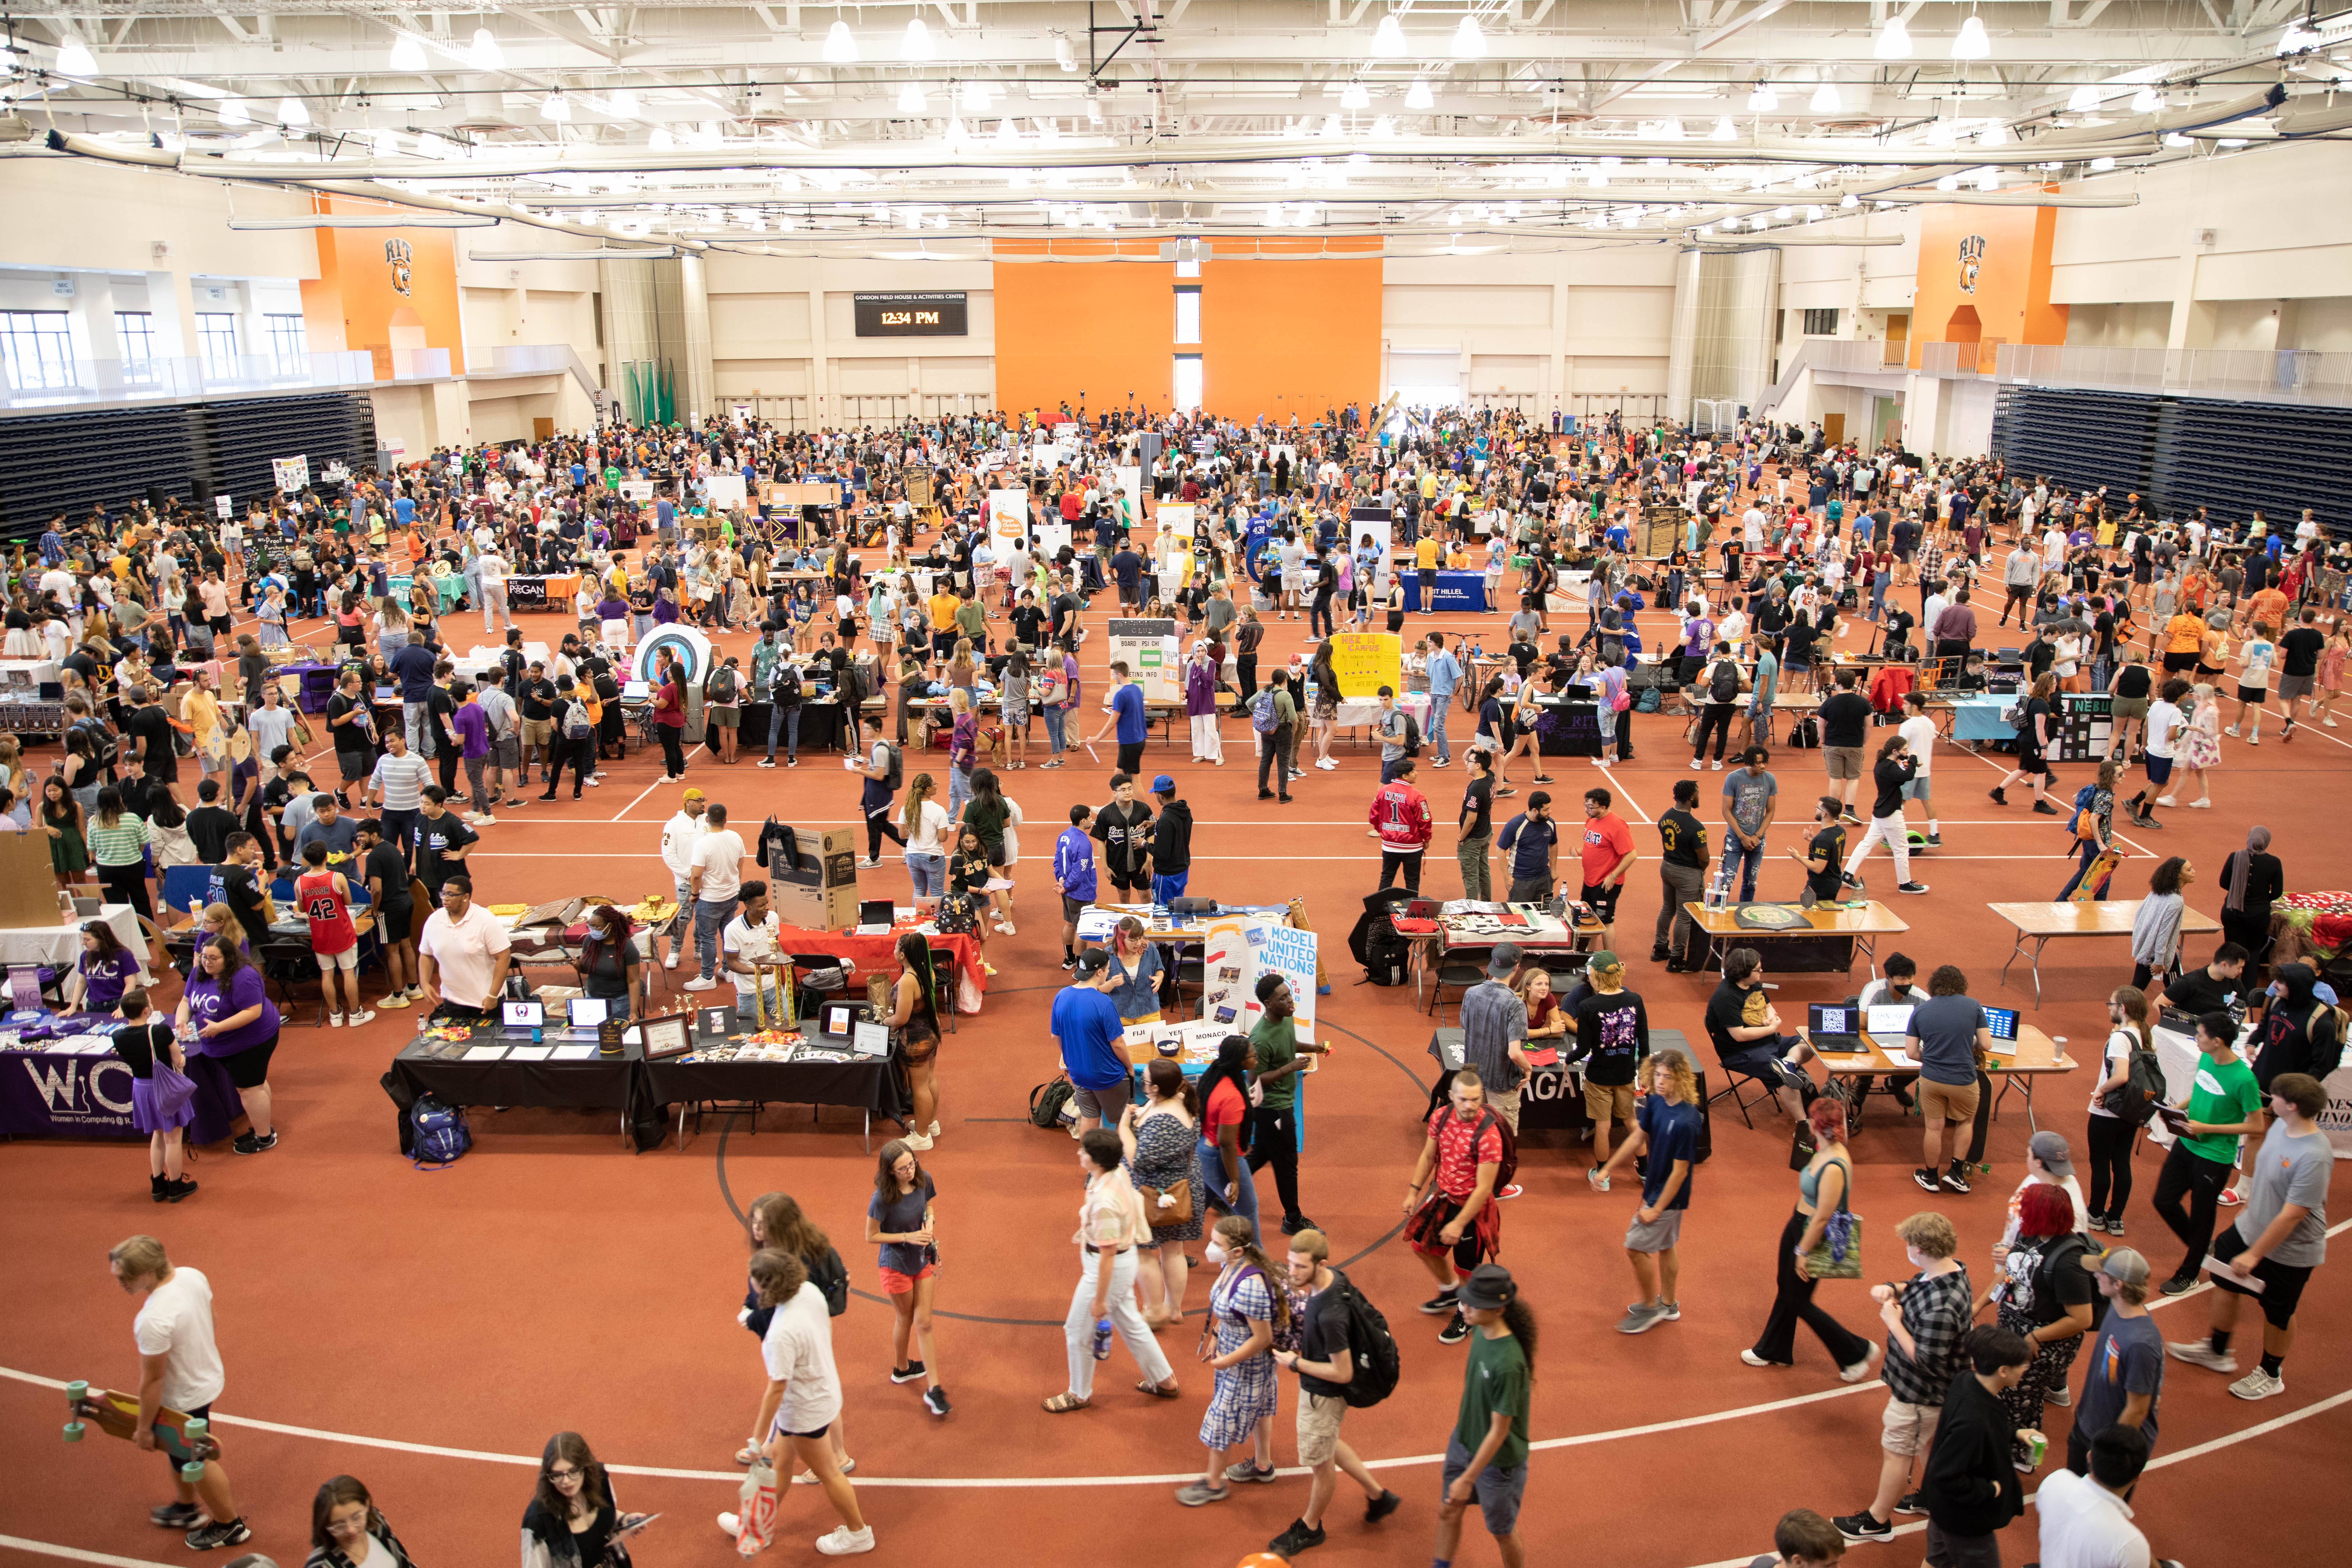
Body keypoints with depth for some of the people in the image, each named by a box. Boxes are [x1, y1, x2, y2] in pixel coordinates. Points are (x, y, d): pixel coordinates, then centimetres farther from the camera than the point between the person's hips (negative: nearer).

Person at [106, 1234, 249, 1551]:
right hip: (209, 1376, 8)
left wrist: (144, 1428, -12)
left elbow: (152, 1381, -26)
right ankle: (187, 1509, 52)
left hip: (184, 1400, -8)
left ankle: (231, 1526, 36)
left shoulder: (154, 1320, -38)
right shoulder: (193, 1276, -13)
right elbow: (209, 1324, 5)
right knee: (176, 1450, 29)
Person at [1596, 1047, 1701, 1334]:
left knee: (1636, 1246, 1)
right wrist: (1607, 1170, 10)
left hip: (1668, 1196, -8)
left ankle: (1650, 1308, 19)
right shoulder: (1655, 1102, -7)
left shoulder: (1685, 1122, -31)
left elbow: (1680, 1171, -24)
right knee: (1666, 1245, 21)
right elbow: (1637, 1139, 6)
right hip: (1655, 1187, 8)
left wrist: (1656, 1209, -17)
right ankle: (1668, 1305, 39)